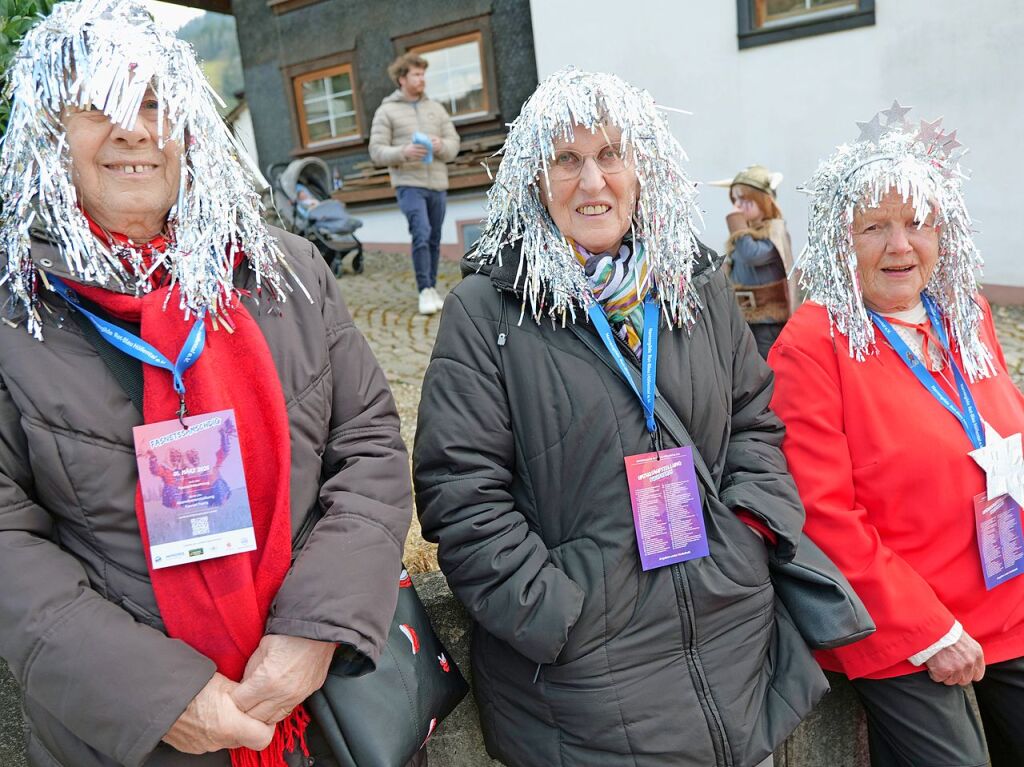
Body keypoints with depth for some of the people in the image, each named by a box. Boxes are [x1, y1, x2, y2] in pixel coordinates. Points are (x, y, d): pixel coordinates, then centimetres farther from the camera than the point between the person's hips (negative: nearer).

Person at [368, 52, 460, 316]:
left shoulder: (436, 108, 15)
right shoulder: (386, 111, 4)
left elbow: (454, 142, 11)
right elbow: (376, 151, -2)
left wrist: (442, 146, -13)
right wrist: (403, 152, -20)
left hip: (438, 185, 4)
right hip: (409, 184, -4)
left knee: (434, 240, 7)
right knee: (421, 235, -18)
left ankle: (432, 288, 19)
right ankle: (425, 291, -11)